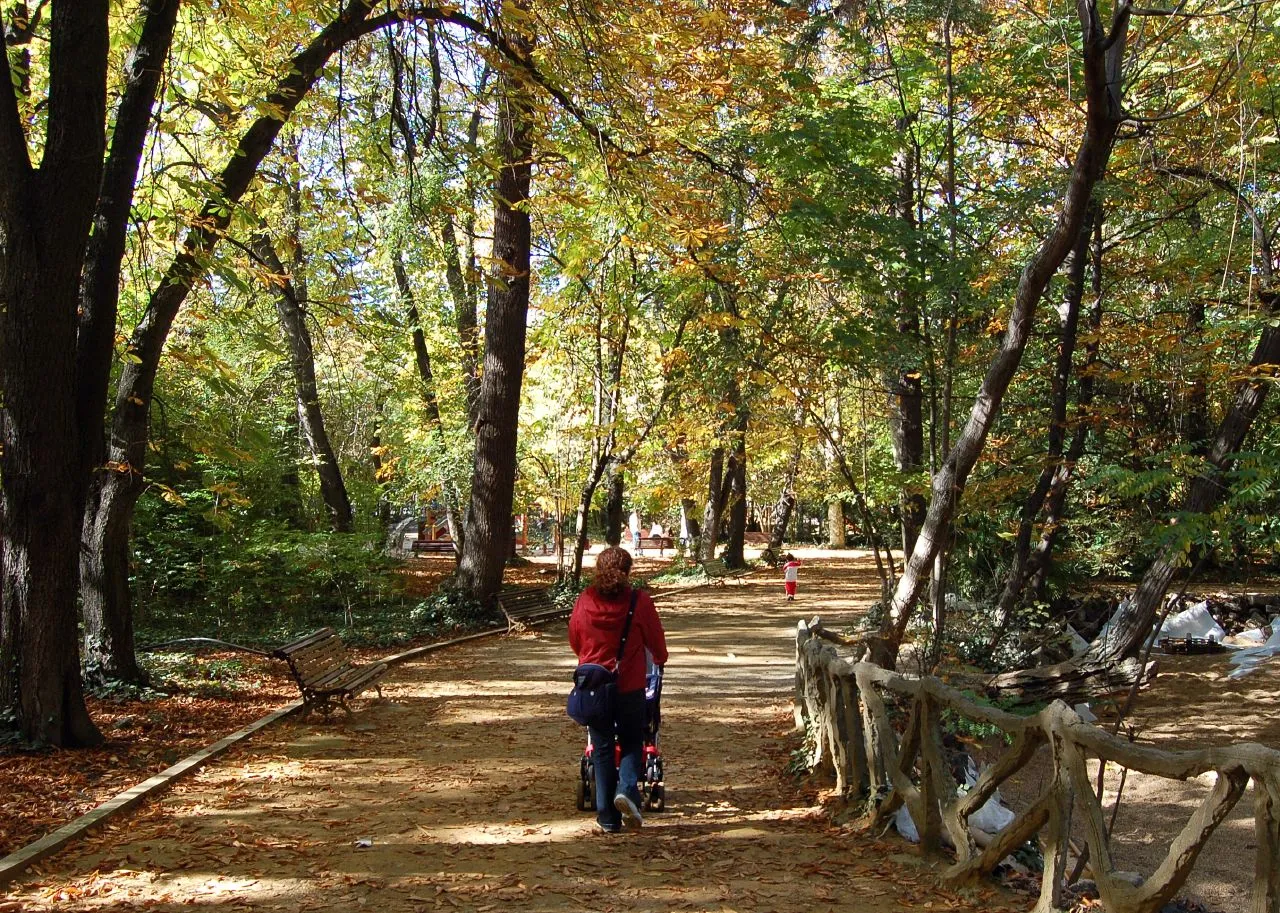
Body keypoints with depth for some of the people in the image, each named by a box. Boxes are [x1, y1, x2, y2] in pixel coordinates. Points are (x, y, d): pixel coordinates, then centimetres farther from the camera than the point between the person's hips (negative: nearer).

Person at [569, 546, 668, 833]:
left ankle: (608, 817, 11)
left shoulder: (585, 601, -4)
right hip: (630, 687, -2)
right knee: (632, 744, 15)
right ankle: (627, 790, -11)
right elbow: (656, 638, 1)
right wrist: (660, 659, 24)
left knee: (602, 749, 11)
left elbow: (574, 639, 10)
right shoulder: (639, 601, -10)